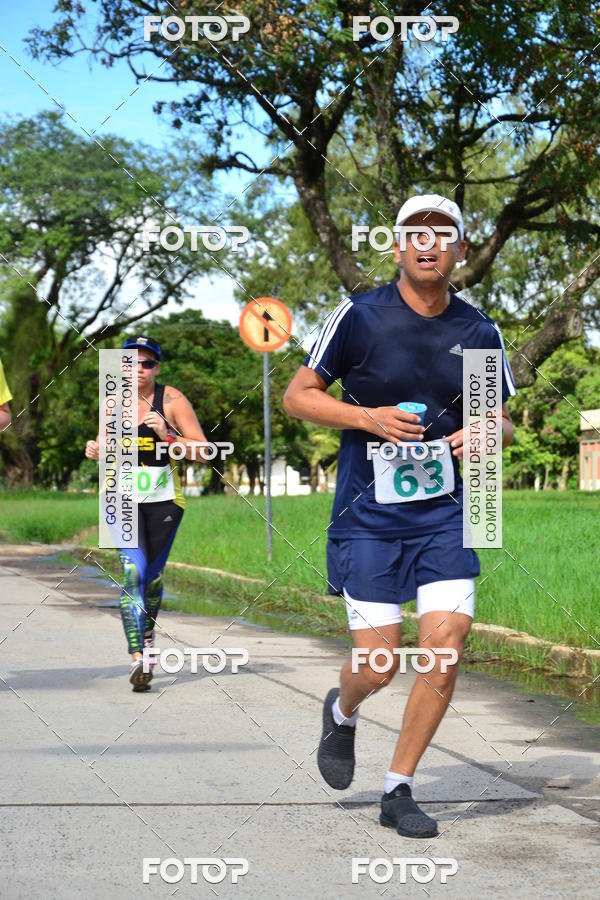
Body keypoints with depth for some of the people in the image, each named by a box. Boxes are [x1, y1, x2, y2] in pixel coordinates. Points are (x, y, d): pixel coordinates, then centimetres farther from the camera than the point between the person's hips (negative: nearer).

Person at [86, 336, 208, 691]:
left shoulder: (172, 399, -8)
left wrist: (167, 435, -25)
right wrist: (96, 451, -6)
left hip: (164, 498, -1)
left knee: (152, 576, 11)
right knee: (132, 572, -17)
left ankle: (147, 629, 43)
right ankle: (138, 658, -24)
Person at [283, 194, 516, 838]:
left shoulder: (480, 333, 5)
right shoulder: (359, 317, -5)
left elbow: (501, 422, 17)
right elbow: (297, 397, -1)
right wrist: (369, 417, -16)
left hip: (444, 512, 3)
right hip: (368, 513, -3)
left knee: (447, 642, -10)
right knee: (379, 663, -5)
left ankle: (398, 792, 7)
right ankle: (342, 712, 34)